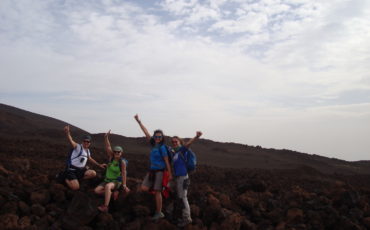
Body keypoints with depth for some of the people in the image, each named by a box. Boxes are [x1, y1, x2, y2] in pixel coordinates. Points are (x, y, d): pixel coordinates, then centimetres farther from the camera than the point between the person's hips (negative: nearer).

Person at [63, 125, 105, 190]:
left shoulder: (88, 150, 10)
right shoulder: (78, 147, -14)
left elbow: (90, 159, 29)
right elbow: (71, 141, -35)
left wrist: (99, 165, 27)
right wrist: (67, 133, -56)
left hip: (80, 170, 7)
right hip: (72, 170, -7)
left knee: (93, 173, -15)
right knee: (75, 187, -21)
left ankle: (77, 179, 3)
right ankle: (66, 178, 9)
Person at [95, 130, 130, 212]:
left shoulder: (122, 162, -12)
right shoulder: (111, 157, -3)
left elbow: (124, 173, -12)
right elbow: (108, 147, -13)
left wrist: (124, 185, -15)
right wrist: (106, 137, -27)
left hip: (117, 181, -5)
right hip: (107, 180, 5)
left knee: (108, 186, -37)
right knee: (97, 190, -16)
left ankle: (105, 207, -37)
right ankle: (113, 192, 1)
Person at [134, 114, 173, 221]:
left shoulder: (162, 147, -10)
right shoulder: (153, 144, 7)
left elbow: (167, 161, -10)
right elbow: (146, 133, 10)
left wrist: (170, 174, -11)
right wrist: (139, 121, 12)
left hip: (160, 171, -6)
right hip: (152, 170, 6)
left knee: (157, 192, -3)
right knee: (144, 188, -5)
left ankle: (159, 213, 10)